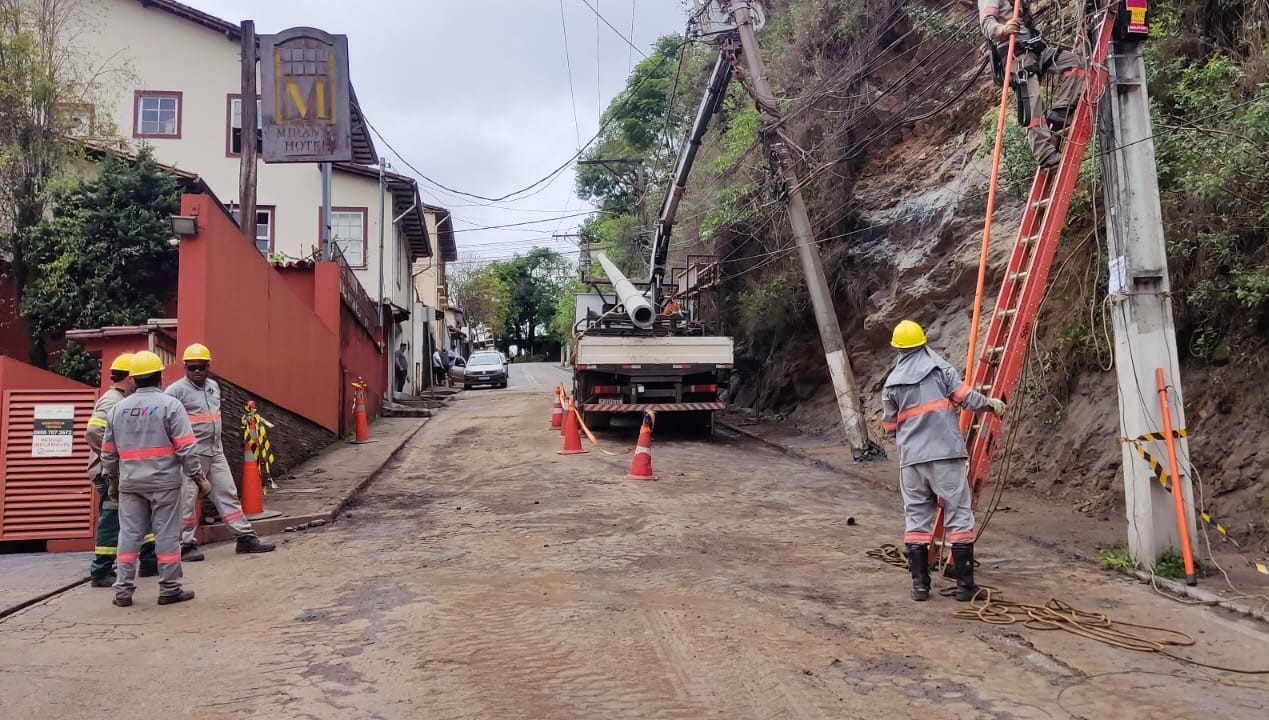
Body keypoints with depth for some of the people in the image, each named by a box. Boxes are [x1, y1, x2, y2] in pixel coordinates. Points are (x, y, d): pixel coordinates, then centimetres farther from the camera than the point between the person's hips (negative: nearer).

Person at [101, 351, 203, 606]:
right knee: (167, 534, 2)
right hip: (163, 481, -4)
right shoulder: (170, 405, -8)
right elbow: (185, 446, -12)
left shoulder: (118, 408, 8)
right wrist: (195, 473, -2)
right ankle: (169, 589, 7)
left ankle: (123, 590, 12)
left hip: (130, 482, 4)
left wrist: (111, 480, 24)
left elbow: (108, 451, 14)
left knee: (129, 534, 10)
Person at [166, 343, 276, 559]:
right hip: (191, 454, -7)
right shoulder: (176, 390, -9)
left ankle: (245, 537, 10)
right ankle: (186, 545, 9)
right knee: (187, 499, -1)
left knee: (228, 494, 7)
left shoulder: (214, 386, 14)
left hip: (215, 452, 7)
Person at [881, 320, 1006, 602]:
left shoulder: (892, 383, 8)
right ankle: (965, 584, 6)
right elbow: (966, 397, -2)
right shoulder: (941, 368, 1)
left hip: (911, 459, 2)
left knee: (916, 519, 9)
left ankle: (920, 584, 8)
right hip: (947, 455, -2)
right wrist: (991, 404, 17)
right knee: (959, 515, 5)